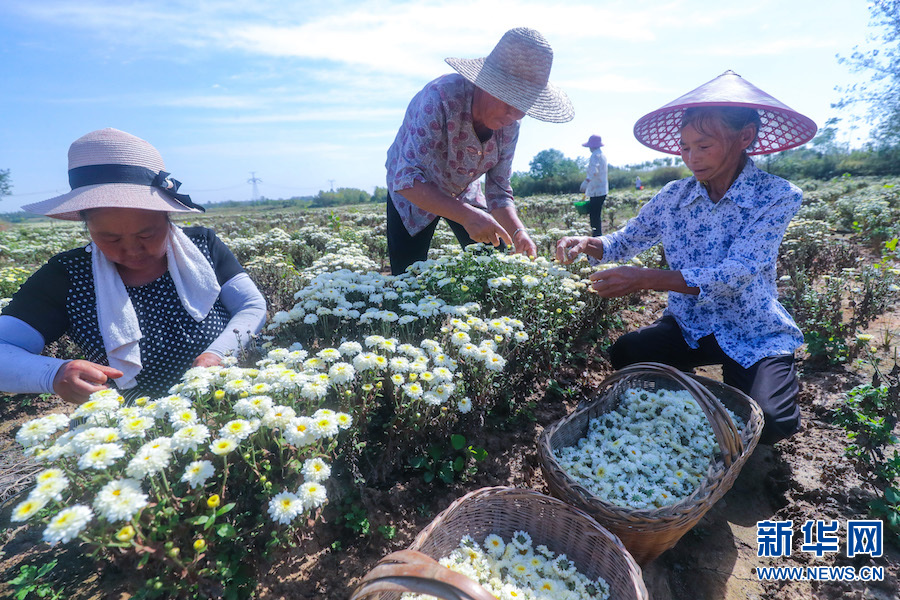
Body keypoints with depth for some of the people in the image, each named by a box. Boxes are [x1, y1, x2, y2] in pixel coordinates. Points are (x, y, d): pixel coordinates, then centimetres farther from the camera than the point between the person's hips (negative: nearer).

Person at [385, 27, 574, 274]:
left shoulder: (509, 123, -15)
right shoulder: (441, 97, -33)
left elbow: (499, 191, -11)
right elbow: (407, 180, -39)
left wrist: (518, 232, -30)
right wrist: (466, 215, -51)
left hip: (465, 192, 5)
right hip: (415, 194, -4)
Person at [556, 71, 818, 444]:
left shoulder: (777, 197, -15)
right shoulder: (673, 197, -4)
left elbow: (736, 273, -27)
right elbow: (626, 242, 5)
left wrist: (647, 279, -37)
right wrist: (586, 244, -19)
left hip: (755, 335, -2)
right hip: (689, 326, 3)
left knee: (768, 421, -22)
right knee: (622, 357, -21)